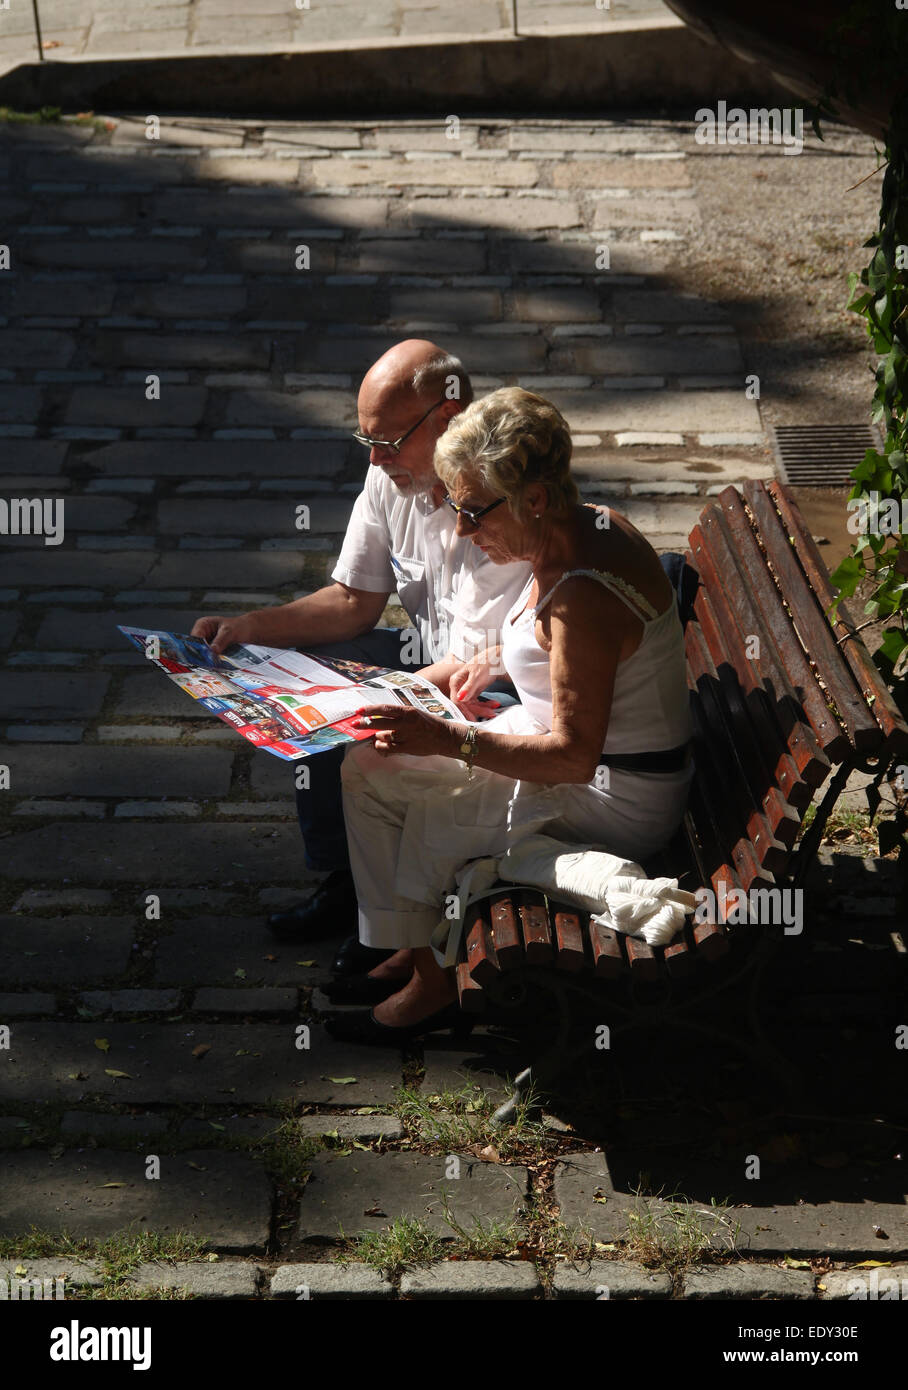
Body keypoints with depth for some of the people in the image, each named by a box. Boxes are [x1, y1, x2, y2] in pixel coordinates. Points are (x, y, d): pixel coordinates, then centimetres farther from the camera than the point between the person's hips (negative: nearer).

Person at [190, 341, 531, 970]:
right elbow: (355, 601, 5)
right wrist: (251, 626, -8)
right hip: (428, 647, 8)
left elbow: (479, 669, -29)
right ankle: (342, 879, 8)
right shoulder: (391, 477, -6)